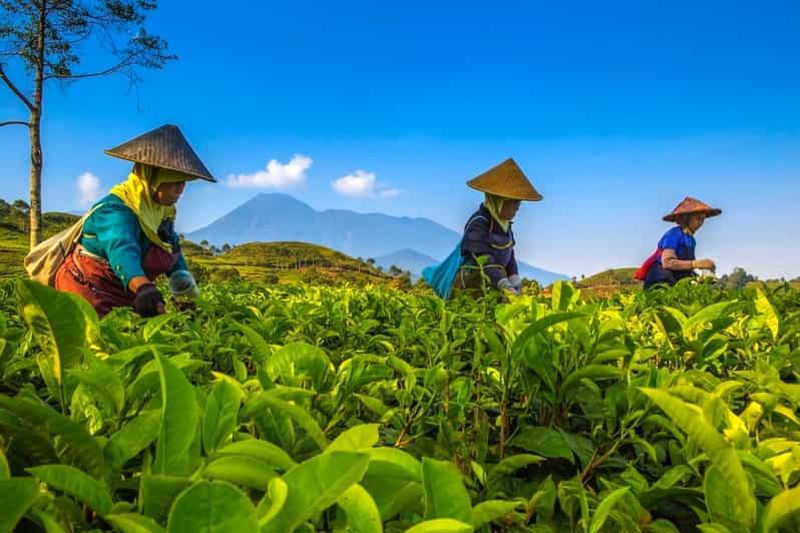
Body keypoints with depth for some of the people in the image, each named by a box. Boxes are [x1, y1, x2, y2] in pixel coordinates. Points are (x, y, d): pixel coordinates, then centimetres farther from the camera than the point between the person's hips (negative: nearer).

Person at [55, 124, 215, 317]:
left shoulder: (163, 209, 1)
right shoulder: (116, 209, -26)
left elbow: (173, 251, 11)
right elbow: (122, 250, -45)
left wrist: (181, 276, -10)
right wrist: (143, 288, -63)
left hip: (126, 295, 8)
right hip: (89, 291, -7)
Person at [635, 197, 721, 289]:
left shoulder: (691, 239, 11)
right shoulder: (674, 234, -12)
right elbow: (667, 262, -24)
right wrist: (697, 263, -26)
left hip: (676, 280, 8)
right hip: (660, 281, -8)